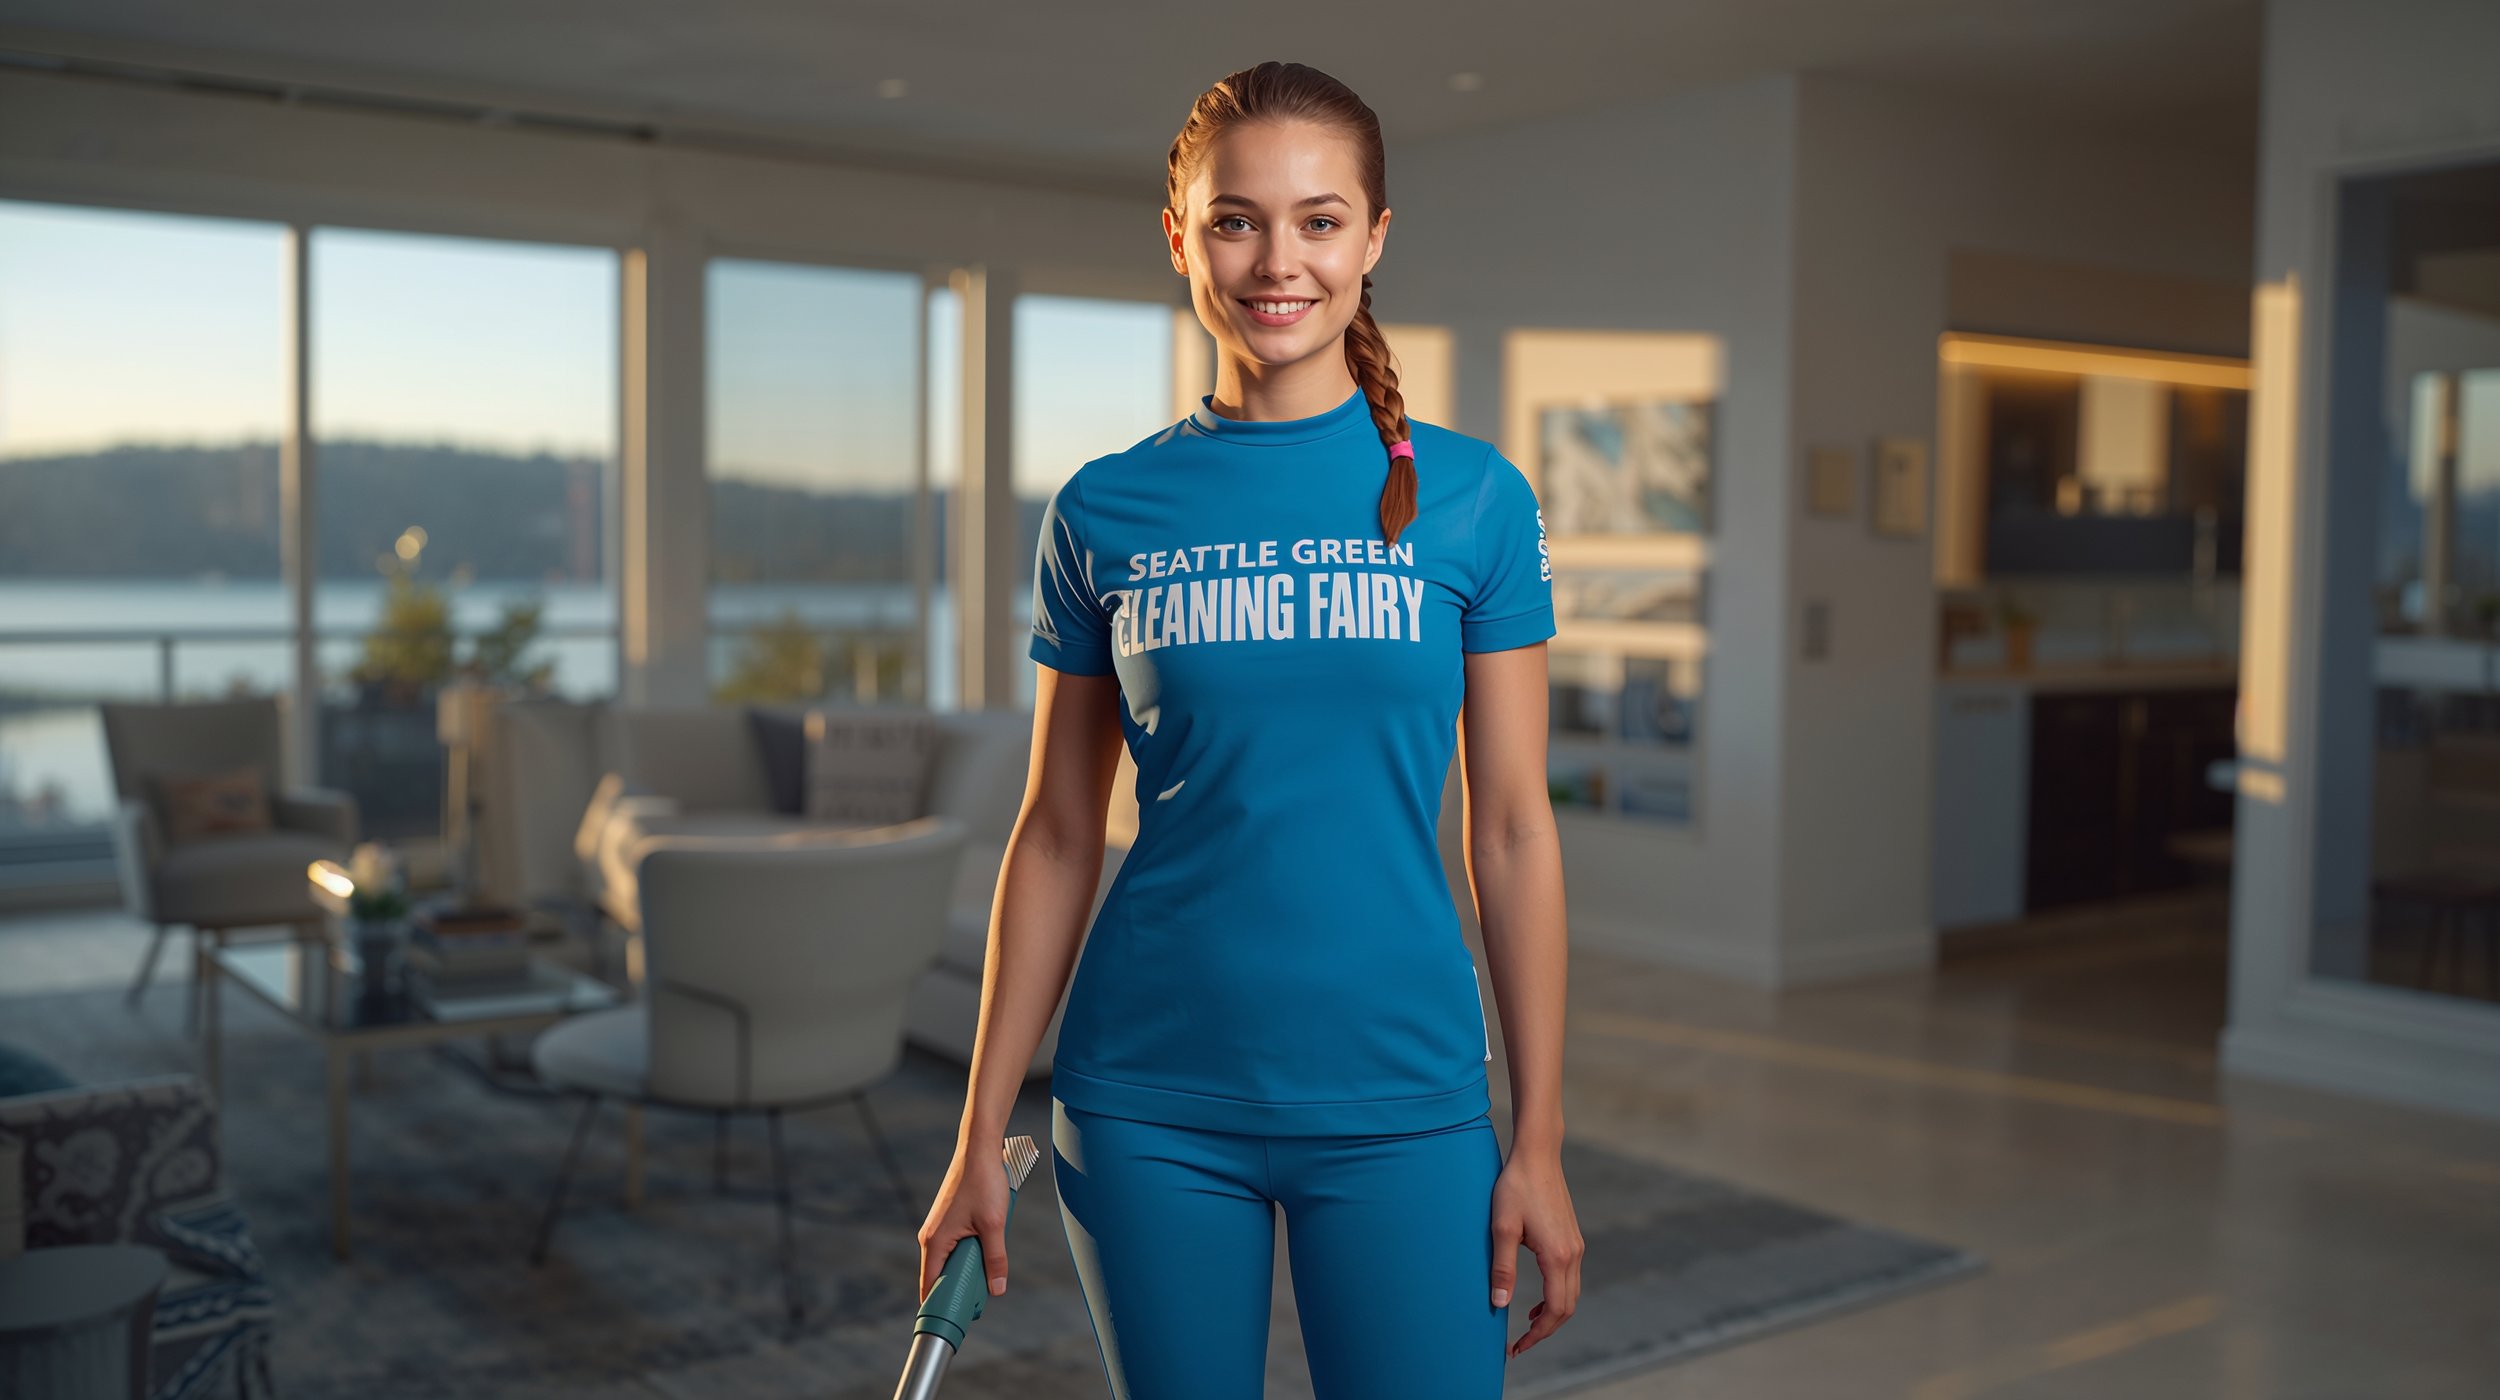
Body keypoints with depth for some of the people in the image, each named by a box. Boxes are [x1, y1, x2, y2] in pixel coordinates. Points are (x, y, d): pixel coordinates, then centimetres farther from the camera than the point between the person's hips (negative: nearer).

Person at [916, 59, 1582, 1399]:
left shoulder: (1473, 498, -1)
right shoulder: (1103, 511, 1)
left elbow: (1511, 832, 1)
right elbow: (1056, 837, 5)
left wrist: (1541, 1142, -1)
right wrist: (981, 1137, 5)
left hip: (1397, 1097, 0)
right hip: (1150, 1100, 1)